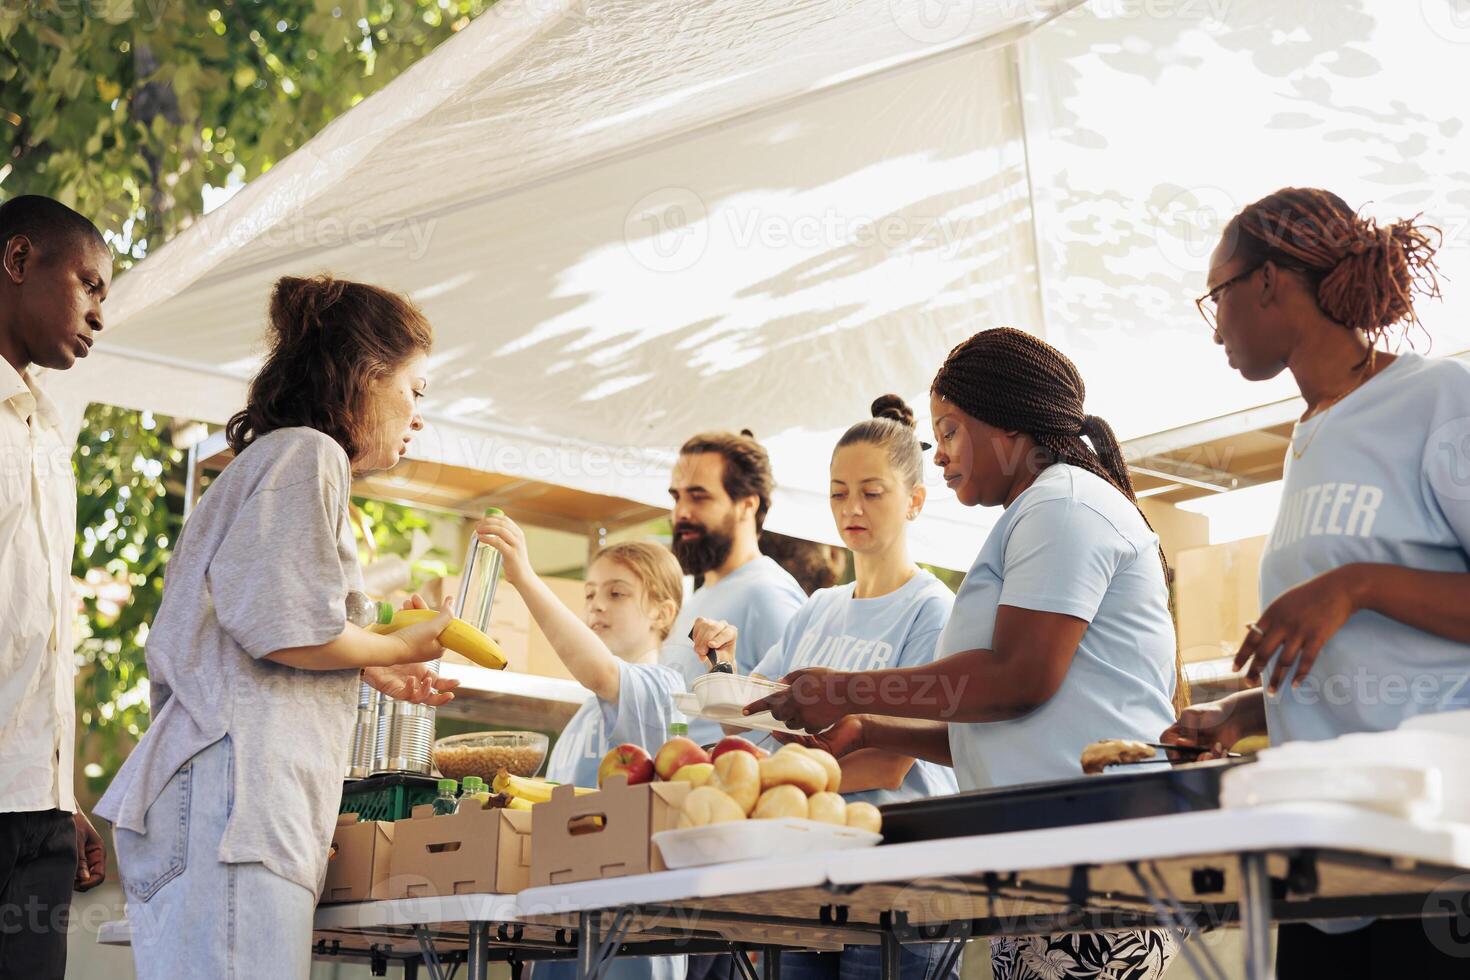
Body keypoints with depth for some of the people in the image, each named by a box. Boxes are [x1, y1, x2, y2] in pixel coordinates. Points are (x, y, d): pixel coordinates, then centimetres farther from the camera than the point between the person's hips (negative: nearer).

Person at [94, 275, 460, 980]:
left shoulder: (275, 459, 28)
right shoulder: (308, 454, -3)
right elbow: (287, 631, -14)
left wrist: (370, 670, 24)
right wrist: (401, 647, 2)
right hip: (236, 788, -10)